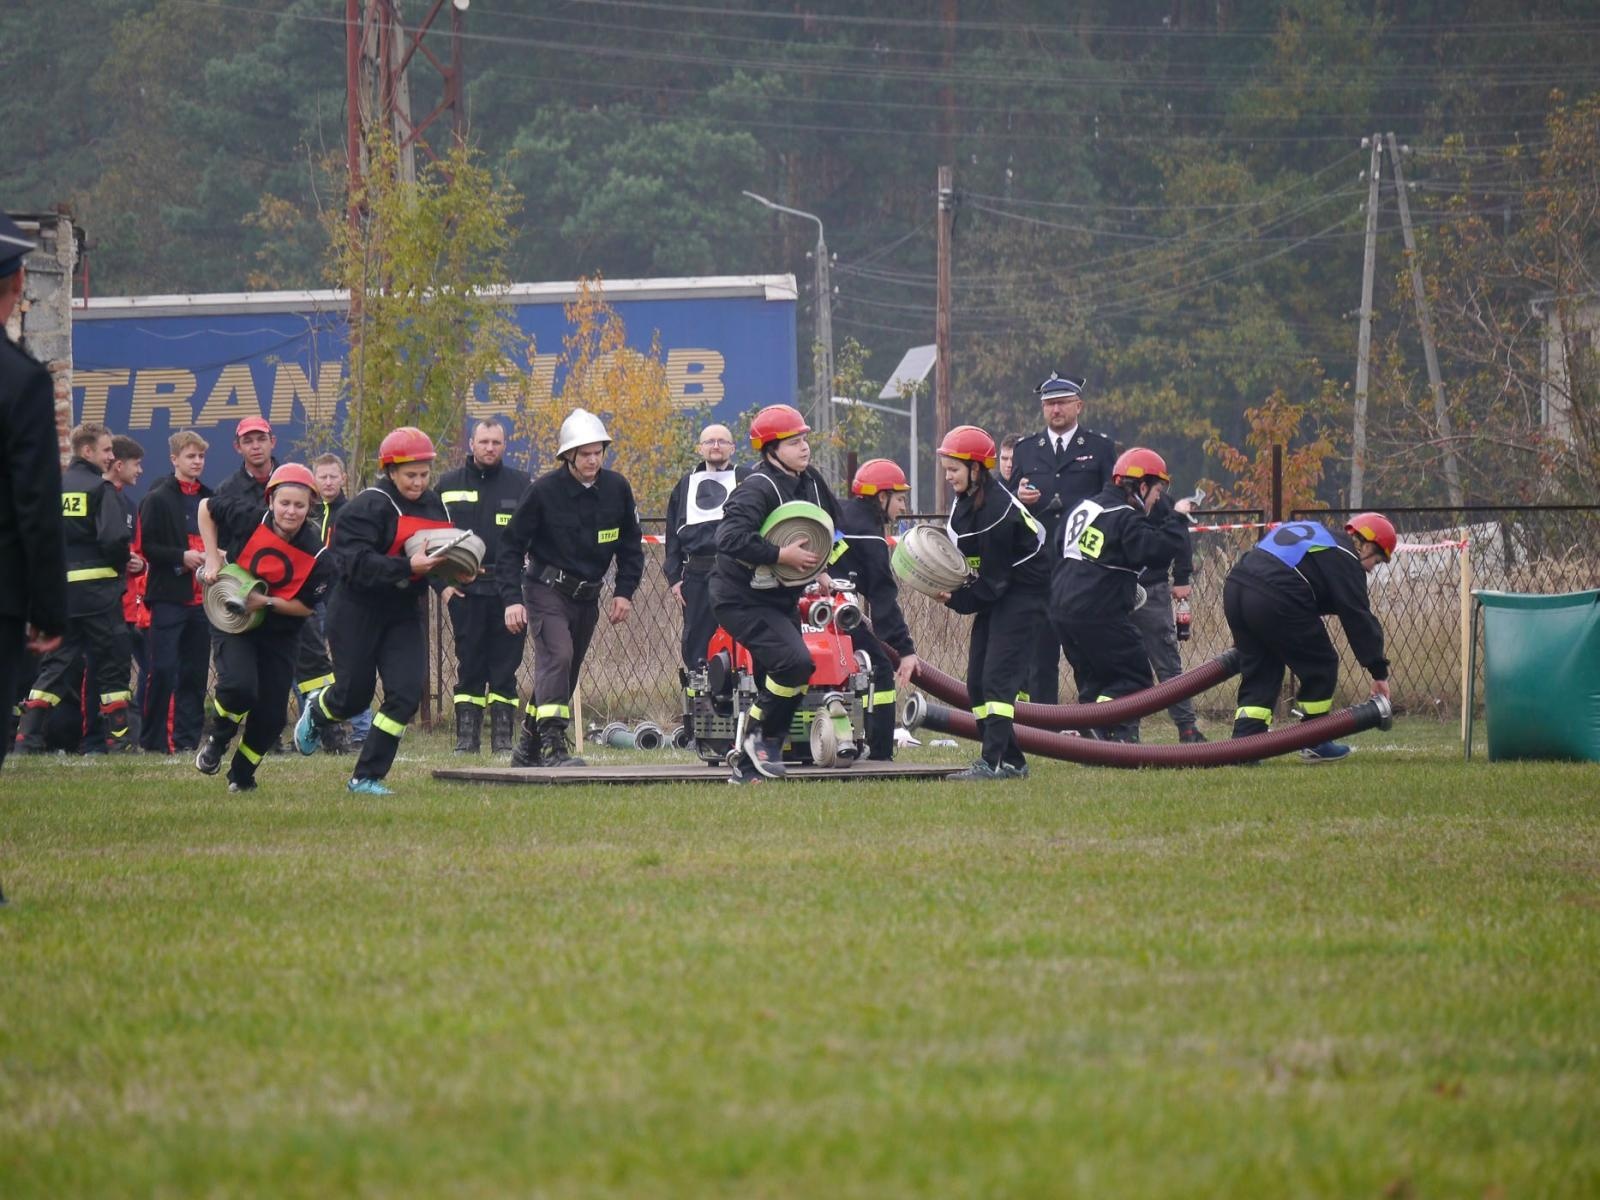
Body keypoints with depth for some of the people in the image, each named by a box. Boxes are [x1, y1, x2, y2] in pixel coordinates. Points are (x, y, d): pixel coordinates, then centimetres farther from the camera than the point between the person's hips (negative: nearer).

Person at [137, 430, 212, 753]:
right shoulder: (158, 499, -2)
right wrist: (182, 557, -18)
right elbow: (147, 547, -8)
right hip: (168, 595, -6)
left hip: (201, 598, 6)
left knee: (195, 671, 6)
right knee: (164, 669, -8)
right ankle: (153, 737, -2)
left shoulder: (209, 499, 16)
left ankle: (187, 736, 11)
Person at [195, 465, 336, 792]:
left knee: (272, 715, 3)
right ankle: (217, 740, 5)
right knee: (239, 686, -26)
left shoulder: (317, 555, -17)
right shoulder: (249, 522, -17)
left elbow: (306, 606, -11)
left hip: (279, 634, 2)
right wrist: (212, 558, -7)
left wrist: (265, 602, -25)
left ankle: (242, 775, 28)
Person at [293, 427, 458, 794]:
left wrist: (443, 583, -4)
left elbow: (441, 553, 17)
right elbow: (359, 563, -26)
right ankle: (316, 711, 41)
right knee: (354, 695, 2)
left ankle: (367, 777, 2)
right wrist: (408, 567, -37)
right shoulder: (369, 507, -17)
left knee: (407, 691, -8)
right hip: (358, 609, -6)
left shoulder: (433, 504, 5)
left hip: (403, 612, 6)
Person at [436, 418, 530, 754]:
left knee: (505, 666, 1)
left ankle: (502, 738, 5)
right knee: (469, 666, 3)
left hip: (508, 587, 0)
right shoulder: (449, 484, 9)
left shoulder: (520, 485, 8)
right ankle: (467, 736, 6)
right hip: (465, 590, 0)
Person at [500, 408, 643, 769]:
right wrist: (512, 599, -18)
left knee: (565, 672, 11)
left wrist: (624, 591, 0)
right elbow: (511, 546, -9)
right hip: (546, 588, -5)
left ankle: (528, 748, 23)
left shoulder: (616, 488, -1)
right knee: (557, 657, -23)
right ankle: (553, 744, -28)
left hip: (587, 597, 5)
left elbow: (630, 546, 11)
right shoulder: (544, 490, -13)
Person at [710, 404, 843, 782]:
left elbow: (831, 523, 25)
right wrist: (782, 555, -30)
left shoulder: (810, 482, 6)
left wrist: (820, 569, 12)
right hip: (743, 600, -9)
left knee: (775, 685, 9)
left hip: (782, 599, 9)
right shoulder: (757, 489, -22)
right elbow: (731, 538, -35)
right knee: (794, 662, -25)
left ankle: (747, 768, 19)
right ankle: (764, 738, -5)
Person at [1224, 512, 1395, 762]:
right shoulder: (1346, 561, 4)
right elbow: (1358, 618, -1)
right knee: (1320, 666, 9)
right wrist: (1379, 672, 2)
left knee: (1259, 672, 16)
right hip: (1275, 601, -8)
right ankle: (1315, 744, 16)